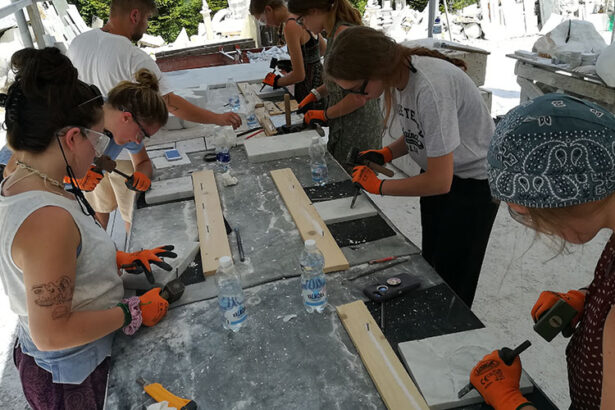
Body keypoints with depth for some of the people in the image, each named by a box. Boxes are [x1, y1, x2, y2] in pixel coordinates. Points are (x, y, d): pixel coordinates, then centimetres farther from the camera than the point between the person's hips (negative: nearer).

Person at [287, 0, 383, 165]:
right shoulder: (334, 34, 8)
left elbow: (358, 98, -23)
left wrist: (325, 114, -11)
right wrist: (316, 94, 11)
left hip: (358, 128, -9)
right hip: (344, 125, 9)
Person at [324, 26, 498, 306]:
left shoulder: (430, 87, -34)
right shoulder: (398, 72, -8)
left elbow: (440, 181, -29)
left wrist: (379, 186, -18)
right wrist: (386, 154, -7)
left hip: (474, 183, -7)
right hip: (439, 173, 7)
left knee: (452, 284, 5)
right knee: (430, 266, 14)